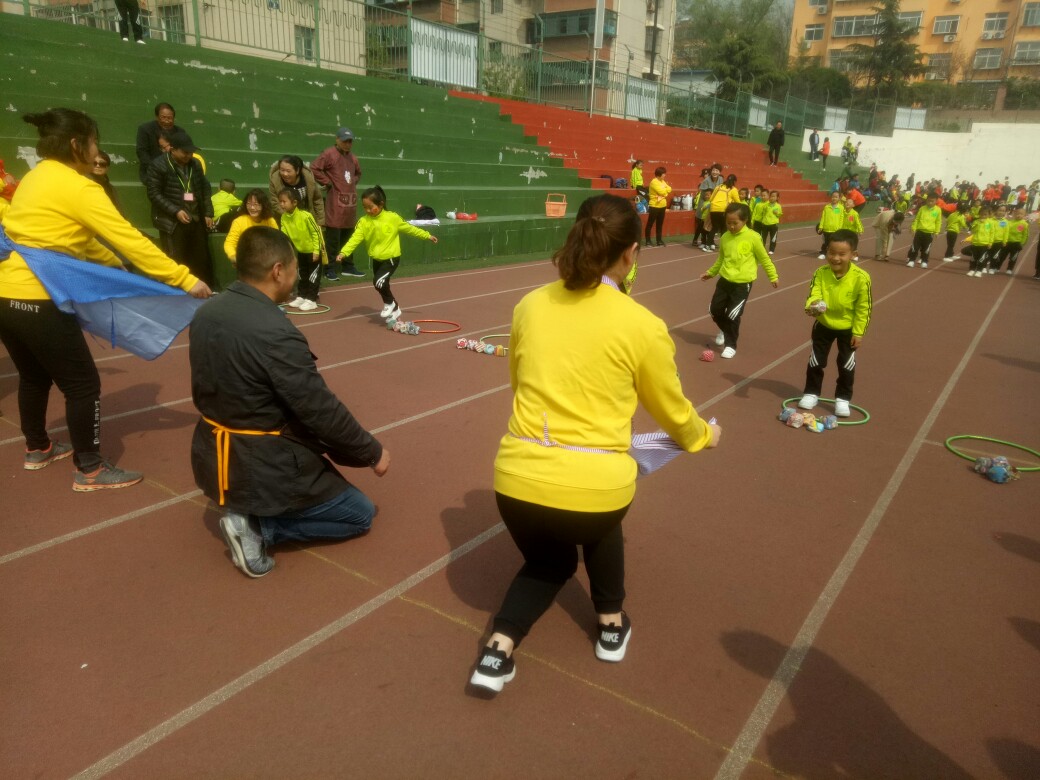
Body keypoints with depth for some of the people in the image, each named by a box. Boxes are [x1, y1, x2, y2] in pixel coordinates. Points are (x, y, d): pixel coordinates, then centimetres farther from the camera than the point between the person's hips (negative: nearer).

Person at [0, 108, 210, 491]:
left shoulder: (37, 178, 15)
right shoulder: (76, 187, -13)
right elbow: (129, 239, -18)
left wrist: (115, 265, 37)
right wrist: (185, 279, -18)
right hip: (35, 299, -10)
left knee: (34, 375, 24)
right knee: (83, 384, 0)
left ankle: (37, 449, 40)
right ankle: (89, 470, 8)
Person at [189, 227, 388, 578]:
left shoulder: (207, 314, -2)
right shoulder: (275, 333, -27)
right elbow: (322, 411, -22)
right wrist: (373, 452, -7)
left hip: (215, 459, 9)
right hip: (262, 467, -9)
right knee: (360, 514, 11)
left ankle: (248, 513, 14)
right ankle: (257, 527, -2)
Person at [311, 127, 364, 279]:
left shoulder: (352, 157, 16)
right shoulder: (329, 154, -7)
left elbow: (358, 173, 33)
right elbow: (314, 168, -15)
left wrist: (353, 182, 14)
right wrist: (328, 183, -12)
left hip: (351, 201, 8)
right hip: (335, 202, -7)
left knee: (348, 237, 13)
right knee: (332, 238, -5)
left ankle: (348, 267, 22)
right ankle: (329, 269, 0)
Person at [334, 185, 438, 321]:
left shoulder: (393, 218, -10)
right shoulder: (363, 222, -5)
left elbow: (409, 228, 3)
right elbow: (355, 238, -14)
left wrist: (427, 235, 8)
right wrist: (344, 252, -29)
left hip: (391, 258, -5)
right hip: (376, 259, 5)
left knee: (378, 281, -21)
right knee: (382, 286, 12)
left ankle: (390, 304, 4)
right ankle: (394, 310, 31)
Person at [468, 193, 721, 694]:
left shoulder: (529, 306, 5)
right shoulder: (643, 327, -4)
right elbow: (674, 414, 12)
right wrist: (704, 436, 34)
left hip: (518, 481, 3)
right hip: (597, 488, -2)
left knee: (548, 562, 33)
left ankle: (499, 648, 16)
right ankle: (611, 624, 42)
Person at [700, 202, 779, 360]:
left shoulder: (753, 237, -12)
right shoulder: (725, 237, 2)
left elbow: (764, 258, -2)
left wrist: (773, 276, 1)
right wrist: (711, 272, 24)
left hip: (742, 283, -5)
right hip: (725, 280, 5)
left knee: (732, 315, -6)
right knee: (715, 310, 8)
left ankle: (730, 345, 14)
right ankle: (725, 331, 39)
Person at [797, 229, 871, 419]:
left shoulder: (860, 278, -24)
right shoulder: (820, 273, -18)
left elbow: (864, 308, -15)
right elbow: (814, 294, -23)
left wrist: (858, 332, -12)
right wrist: (812, 306, -47)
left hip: (848, 328, -2)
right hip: (824, 324, 2)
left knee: (846, 364, 9)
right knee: (816, 361, 11)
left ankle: (842, 399, 25)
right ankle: (811, 393, 29)